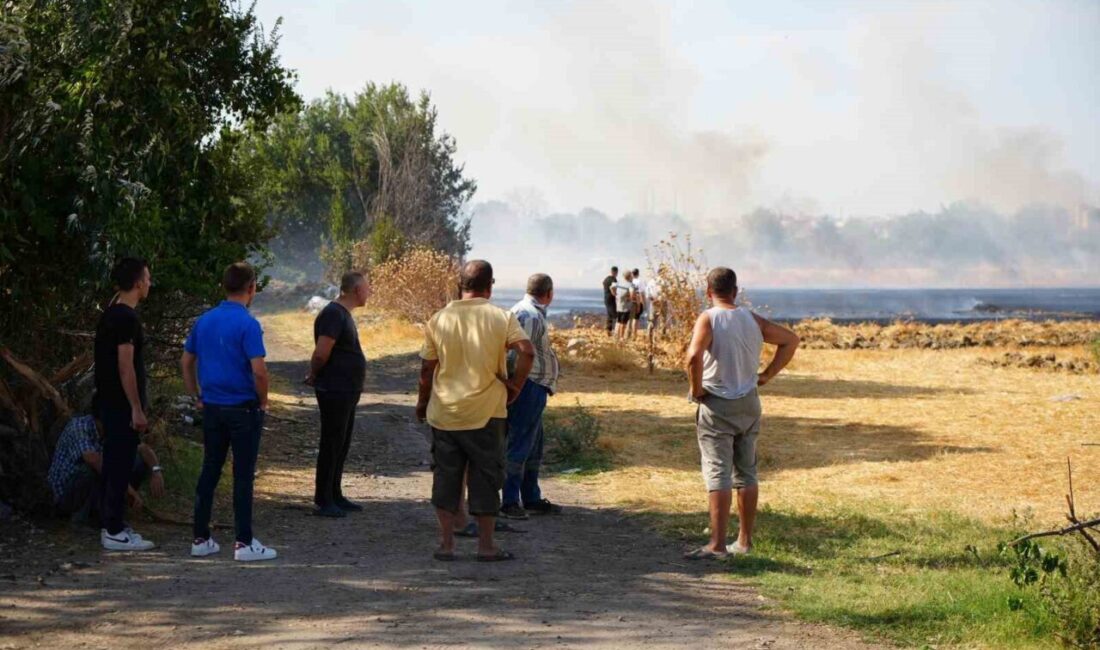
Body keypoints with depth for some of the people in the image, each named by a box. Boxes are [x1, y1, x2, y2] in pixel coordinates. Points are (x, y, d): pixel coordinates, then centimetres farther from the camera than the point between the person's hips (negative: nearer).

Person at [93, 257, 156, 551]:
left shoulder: (111, 314, 13)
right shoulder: (127, 318, -18)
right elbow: (125, 366, -21)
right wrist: (137, 409, -19)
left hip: (110, 403, 10)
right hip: (122, 405, -10)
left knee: (114, 465, 14)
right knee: (120, 466, -6)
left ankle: (112, 524, 21)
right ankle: (114, 532, -3)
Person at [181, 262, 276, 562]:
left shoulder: (204, 321, 6)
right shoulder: (247, 324, -15)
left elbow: (186, 362, 12)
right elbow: (258, 370, -21)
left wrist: (198, 397, 18)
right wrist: (263, 401, -6)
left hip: (211, 408, 6)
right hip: (243, 409, -6)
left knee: (209, 472, 12)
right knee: (243, 475, 0)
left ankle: (201, 539, 16)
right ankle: (244, 542, 3)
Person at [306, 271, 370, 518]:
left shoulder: (343, 314, 14)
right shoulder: (334, 314, -18)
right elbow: (321, 353, -23)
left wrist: (314, 376, 12)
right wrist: (315, 376, -8)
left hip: (347, 391, 10)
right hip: (334, 391, -10)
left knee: (342, 445, 15)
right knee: (331, 445, -3)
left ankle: (335, 496, 24)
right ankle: (323, 501, 3)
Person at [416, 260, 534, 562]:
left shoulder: (439, 319, 0)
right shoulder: (501, 318, -5)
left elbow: (427, 368, 2)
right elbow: (527, 351, -18)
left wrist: (422, 402, 16)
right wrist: (515, 386, -5)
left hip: (445, 413, 2)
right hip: (486, 413, -2)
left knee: (446, 477, 10)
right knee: (485, 479, 7)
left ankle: (446, 543, 12)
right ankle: (486, 545, 11)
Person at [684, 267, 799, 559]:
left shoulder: (708, 319, -12)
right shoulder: (752, 319, 6)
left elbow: (694, 356, -28)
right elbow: (790, 340, 13)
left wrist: (697, 390, -14)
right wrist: (767, 375, 11)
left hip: (716, 406, -5)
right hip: (749, 404, 5)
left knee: (718, 474, -7)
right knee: (746, 474, 13)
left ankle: (717, 544, -11)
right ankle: (745, 540, 20)